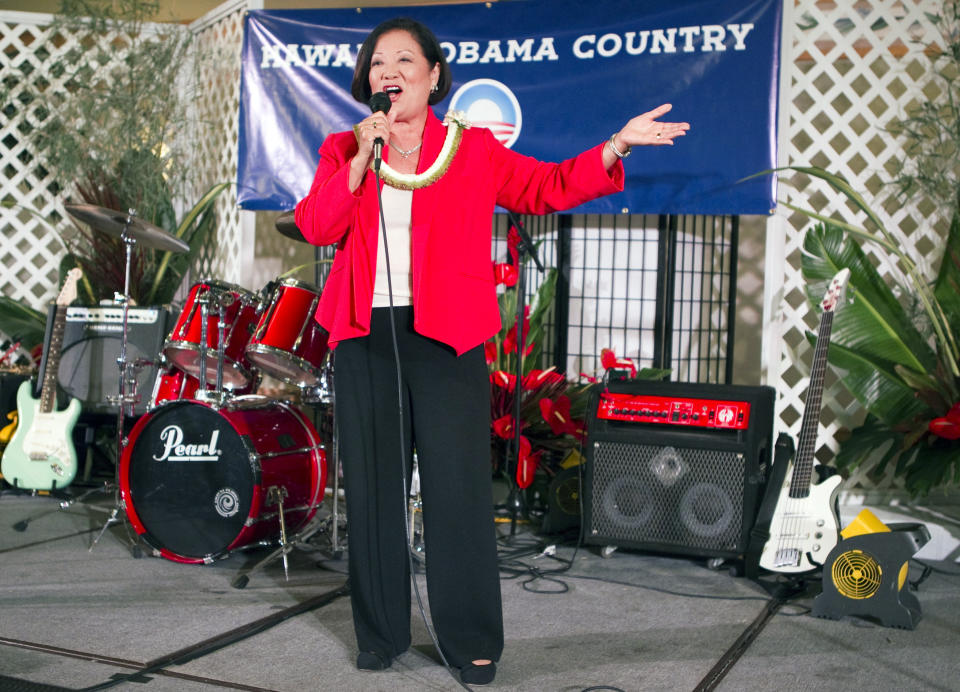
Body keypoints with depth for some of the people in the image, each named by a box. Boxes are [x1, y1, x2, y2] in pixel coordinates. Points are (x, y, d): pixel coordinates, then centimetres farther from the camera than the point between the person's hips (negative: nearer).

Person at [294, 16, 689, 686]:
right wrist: (362, 159, -8)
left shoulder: (474, 147, 8)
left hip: (445, 335, -2)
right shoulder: (343, 150, 13)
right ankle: (381, 632, 20)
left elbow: (550, 186, 6)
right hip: (364, 335, 3)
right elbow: (315, 226, 0)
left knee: (458, 487, -4)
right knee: (373, 485, 7)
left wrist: (615, 146, -4)